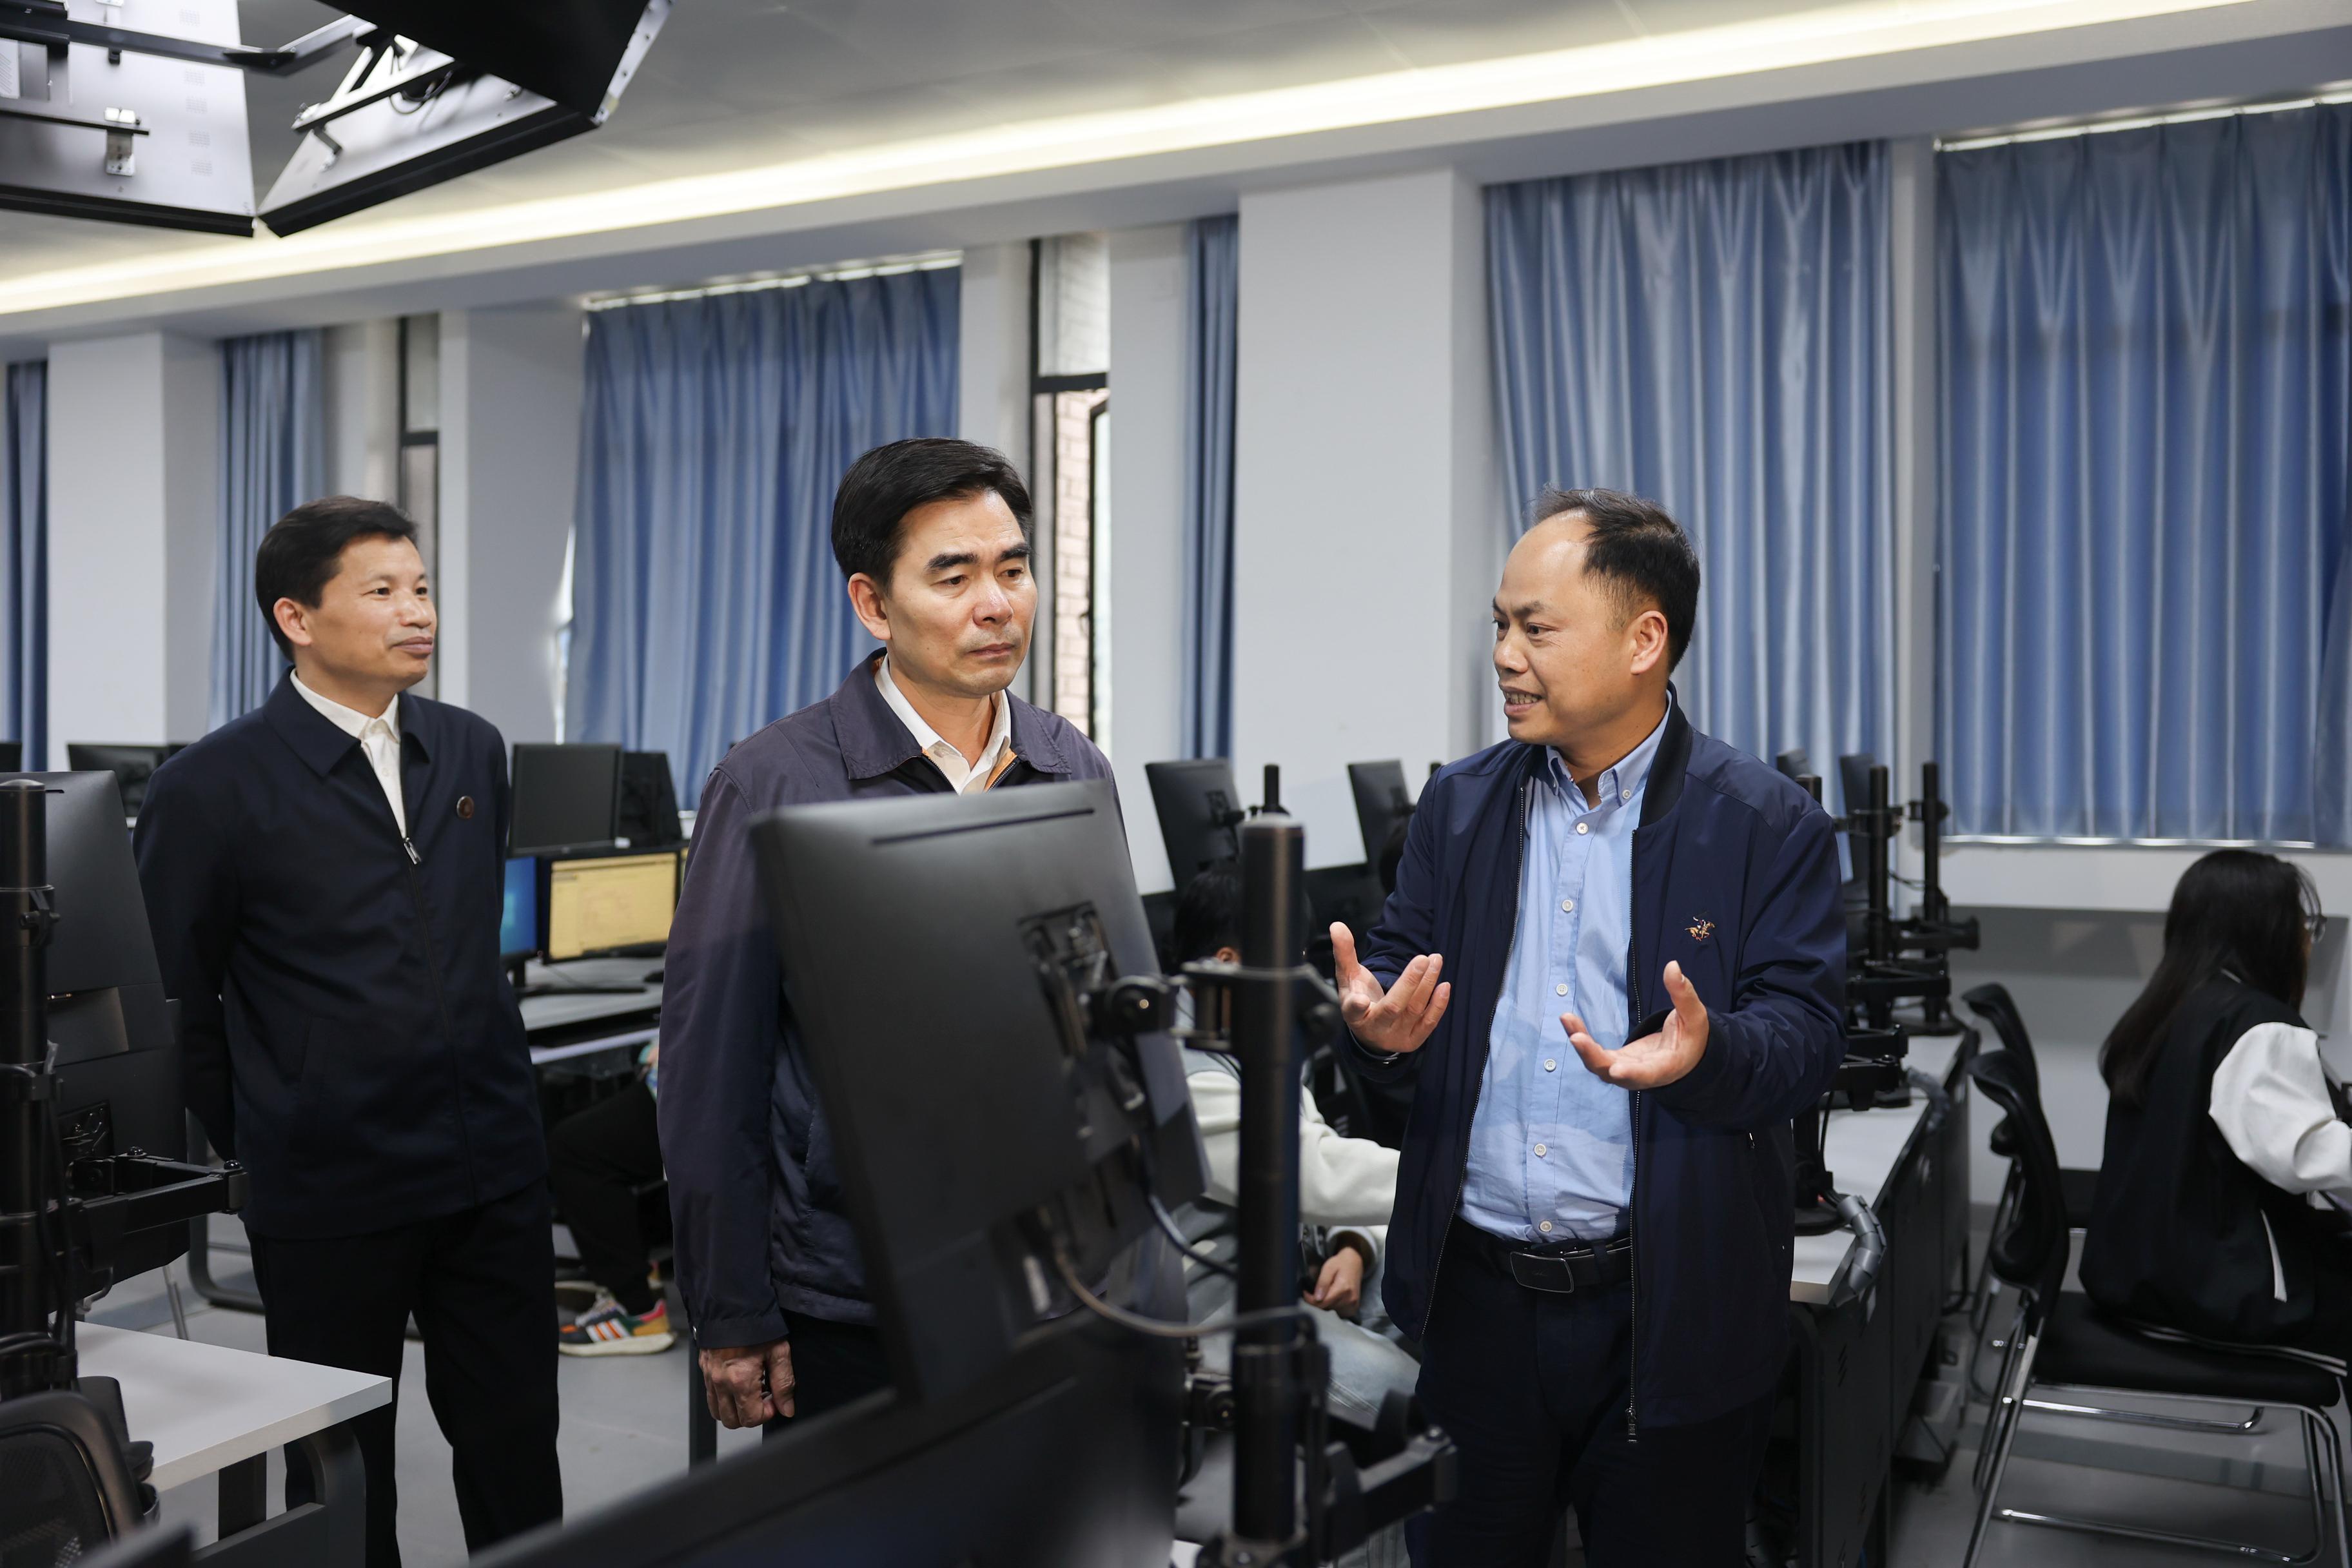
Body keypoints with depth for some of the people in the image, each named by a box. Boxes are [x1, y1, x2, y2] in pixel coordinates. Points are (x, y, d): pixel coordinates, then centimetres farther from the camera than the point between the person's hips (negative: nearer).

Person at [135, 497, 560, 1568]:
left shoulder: (473, 751, 7)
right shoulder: (209, 789, -9)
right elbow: (174, 1004, 0)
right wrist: (255, 1152, 3)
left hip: (495, 1169, 4)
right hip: (330, 1193, -4)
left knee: (516, 1444, 11)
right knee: (341, 1472, 13)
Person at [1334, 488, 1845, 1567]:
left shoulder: (1766, 824, -5)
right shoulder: (1459, 805, 8)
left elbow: (1806, 1031, -10)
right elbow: (1399, 967, 8)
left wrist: (1707, 1053, -31)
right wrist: (1376, 1019, -16)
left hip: (1668, 1306, -3)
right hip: (1473, 1287, 4)